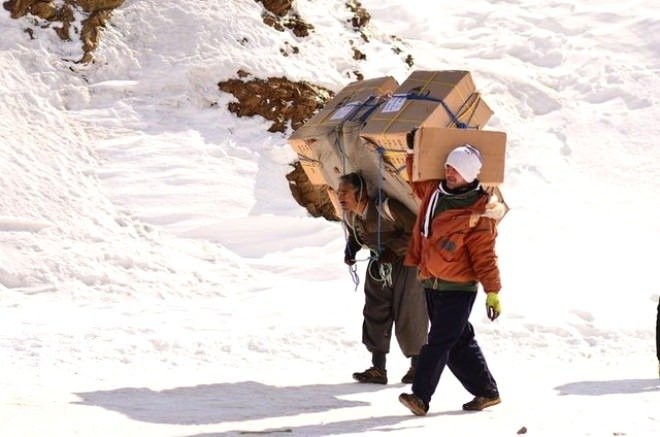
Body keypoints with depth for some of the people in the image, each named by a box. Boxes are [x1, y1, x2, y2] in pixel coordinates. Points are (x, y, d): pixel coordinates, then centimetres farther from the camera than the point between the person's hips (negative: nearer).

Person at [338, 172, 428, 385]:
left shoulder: (385, 208, -32)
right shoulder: (349, 215, -7)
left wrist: (393, 250, -28)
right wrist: (351, 249, -6)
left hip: (406, 261, -7)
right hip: (380, 263, 7)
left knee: (408, 314, -2)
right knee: (375, 312, 3)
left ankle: (418, 366, 16)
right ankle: (378, 368, 9)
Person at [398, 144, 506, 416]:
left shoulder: (478, 213, -14)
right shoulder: (434, 192, 4)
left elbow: (484, 256, -13)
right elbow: (416, 177, 26)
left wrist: (493, 292, -15)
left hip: (458, 288, -7)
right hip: (432, 283, 7)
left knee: (439, 342, -12)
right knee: (460, 343, 13)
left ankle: (420, 397, -15)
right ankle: (486, 391, 23)